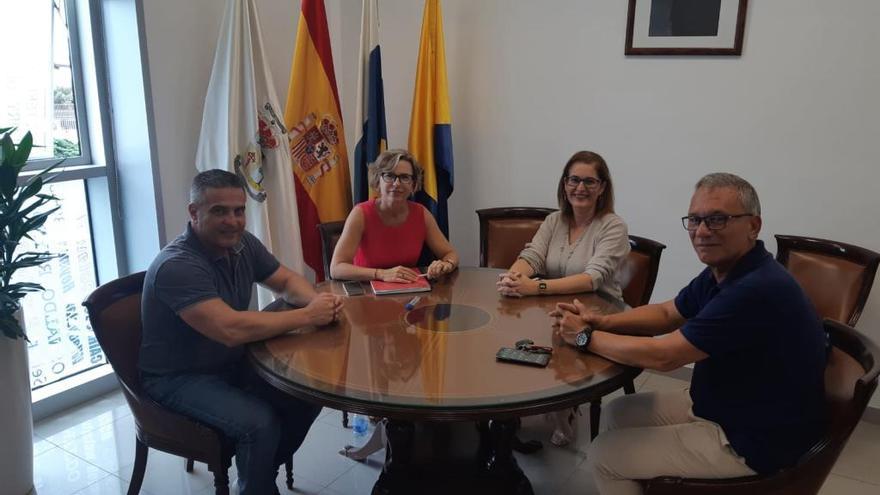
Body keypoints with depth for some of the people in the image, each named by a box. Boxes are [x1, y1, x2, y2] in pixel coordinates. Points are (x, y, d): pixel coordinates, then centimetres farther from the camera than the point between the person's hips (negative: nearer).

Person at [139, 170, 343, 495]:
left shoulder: (242, 243, -4)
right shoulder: (176, 266, -28)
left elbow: (286, 281, 9)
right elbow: (231, 329, -38)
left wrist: (318, 301, -14)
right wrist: (307, 315, -29)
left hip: (232, 363, 8)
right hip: (179, 378, -8)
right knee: (260, 423, -27)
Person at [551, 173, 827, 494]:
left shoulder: (756, 290, -32)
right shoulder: (723, 271, 0)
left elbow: (663, 356, -28)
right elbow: (666, 314, 12)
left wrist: (585, 337, -15)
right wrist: (600, 321, -6)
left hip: (753, 439, -9)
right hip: (720, 404, 9)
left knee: (604, 456, -4)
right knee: (617, 413, 14)